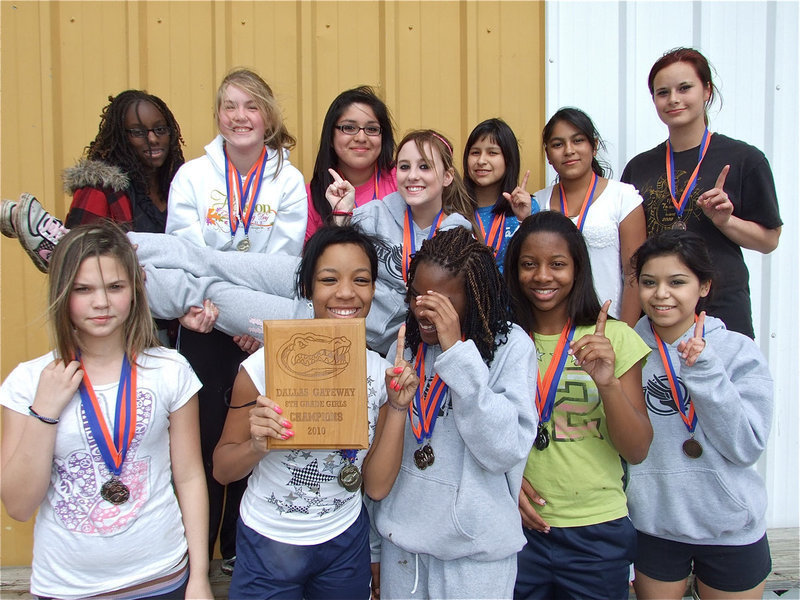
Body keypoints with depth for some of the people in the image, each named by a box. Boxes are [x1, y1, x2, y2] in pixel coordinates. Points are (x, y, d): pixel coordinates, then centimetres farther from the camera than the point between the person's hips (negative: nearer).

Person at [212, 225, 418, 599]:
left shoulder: (381, 372, -9)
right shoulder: (265, 365, -19)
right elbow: (222, 469, -10)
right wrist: (257, 446, -29)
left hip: (346, 541, 3)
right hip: (269, 544, -3)